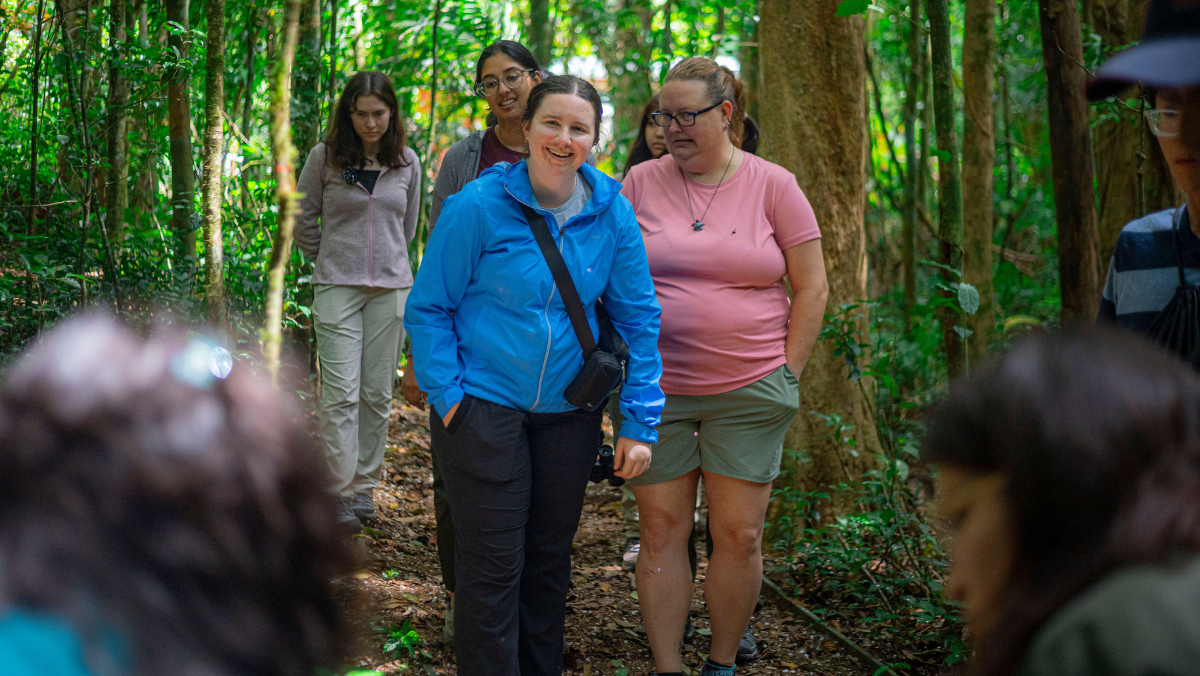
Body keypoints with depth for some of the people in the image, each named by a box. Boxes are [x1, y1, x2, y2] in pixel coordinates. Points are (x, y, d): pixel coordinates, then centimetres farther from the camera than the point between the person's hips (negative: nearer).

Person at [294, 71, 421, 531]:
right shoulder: (325, 157, -3)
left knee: (377, 394, 7)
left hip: (390, 287, 3)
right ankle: (340, 493, -2)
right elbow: (303, 218, 8)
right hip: (337, 287, -2)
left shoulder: (407, 163, 5)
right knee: (341, 393, -8)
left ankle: (365, 488, 18)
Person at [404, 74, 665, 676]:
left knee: (550, 557, 16)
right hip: (483, 406, -4)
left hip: (568, 411, 4)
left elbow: (639, 319, 2)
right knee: (493, 567, -1)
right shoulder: (478, 207, -13)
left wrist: (640, 420, -2)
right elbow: (428, 307, -5)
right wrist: (447, 394, -13)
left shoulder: (611, 213, -3)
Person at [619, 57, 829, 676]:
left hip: (747, 392, -1)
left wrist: (788, 374, -2)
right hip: (654, 388, 1)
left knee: (739, 535, 1)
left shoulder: (773, 186, 1)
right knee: (662, 531, 3)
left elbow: (811, 288, 3)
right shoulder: (640, 183, 5)